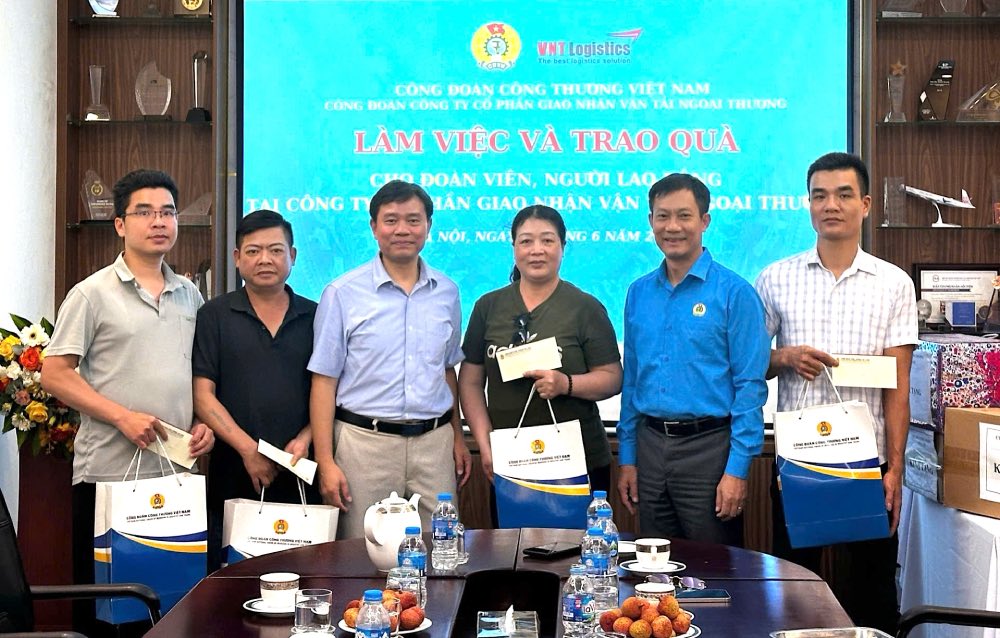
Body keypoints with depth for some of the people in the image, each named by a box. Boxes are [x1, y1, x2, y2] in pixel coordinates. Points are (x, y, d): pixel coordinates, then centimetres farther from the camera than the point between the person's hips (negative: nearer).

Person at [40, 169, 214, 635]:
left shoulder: (190, 296, 13)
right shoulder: (93, 293, -3)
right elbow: (54, 375, -6)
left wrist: (202, 421, 2)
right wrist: (122, 416, -15)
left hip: (178, 473, 4)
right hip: (109, 471, -4)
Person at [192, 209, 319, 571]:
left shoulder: (315, 317, 10)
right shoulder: (215, 316, 4)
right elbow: (203, 394, -2)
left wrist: (305, 439, -7)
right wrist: (247, 448, -11)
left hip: (300, 479, 1)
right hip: (233, 481, -1)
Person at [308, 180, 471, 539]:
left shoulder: (446, 292, 9)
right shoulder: (342, 294, -2)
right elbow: (324, 382, -3)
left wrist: (457, 436, 15)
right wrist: (326, 463, -8)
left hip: (434, 441, 3)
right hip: (365, 441, -3)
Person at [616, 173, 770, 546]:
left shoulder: (733, 292, -7)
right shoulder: (639, 293, 9)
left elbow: (750, 386, -10)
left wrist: (738, 469, -14)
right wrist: (627, 457, 11)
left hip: (708, 446, -5)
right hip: (650, 445, 5)